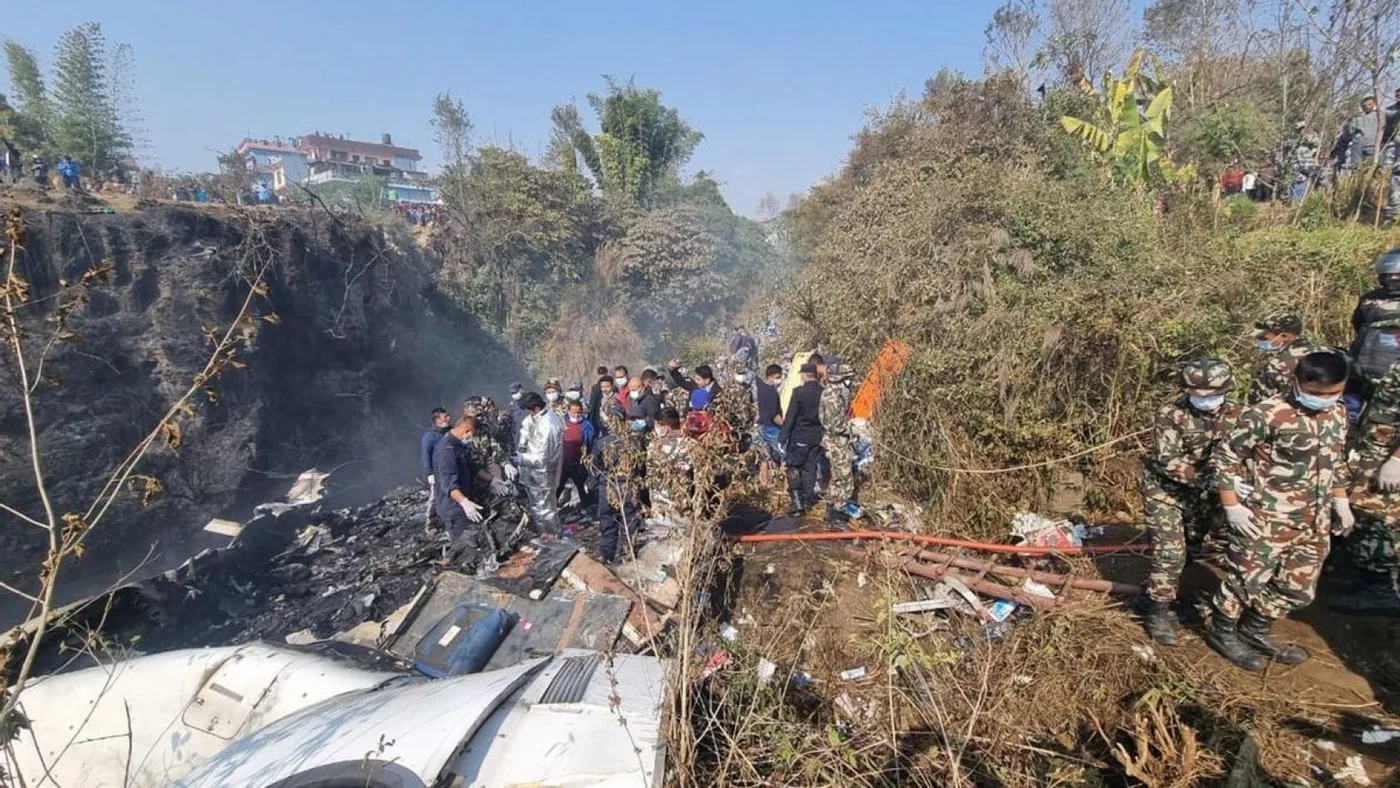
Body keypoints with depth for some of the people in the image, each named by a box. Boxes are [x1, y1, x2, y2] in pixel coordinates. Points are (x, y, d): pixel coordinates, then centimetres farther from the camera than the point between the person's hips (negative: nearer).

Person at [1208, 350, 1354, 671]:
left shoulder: (1337, 413, 4)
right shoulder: (1266, 415, -21)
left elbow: (1335, 461, 20)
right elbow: (1224, 457, -15)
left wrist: (1341, 502, 19)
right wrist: (1233, 507, -16)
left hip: (1315, 523, 8)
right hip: (1265, 522, -7)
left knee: (1298, 589, 18)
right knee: (1247, 581, 6)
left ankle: (1255, 632, 38)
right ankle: (1222, 632, 28)